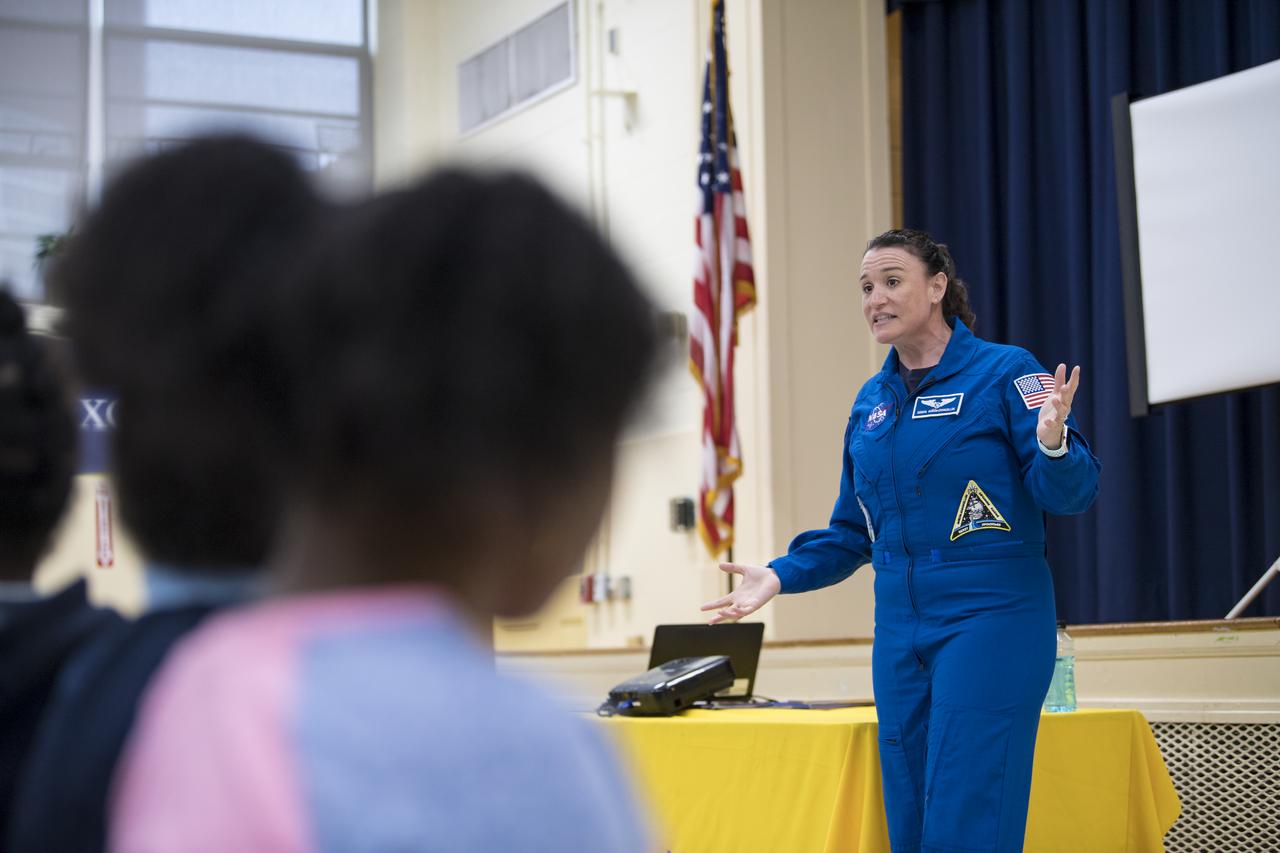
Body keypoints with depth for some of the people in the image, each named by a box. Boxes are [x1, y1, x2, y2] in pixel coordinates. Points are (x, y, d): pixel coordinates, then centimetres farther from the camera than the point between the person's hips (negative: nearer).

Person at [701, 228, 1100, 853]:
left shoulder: (1004, 372, -4)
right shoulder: (871, 402, 13)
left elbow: (1071, 495, -10)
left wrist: (1052, 444, -31)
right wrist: (780, 577, 8)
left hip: (990, 620, -6)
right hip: (899, 631, 6)